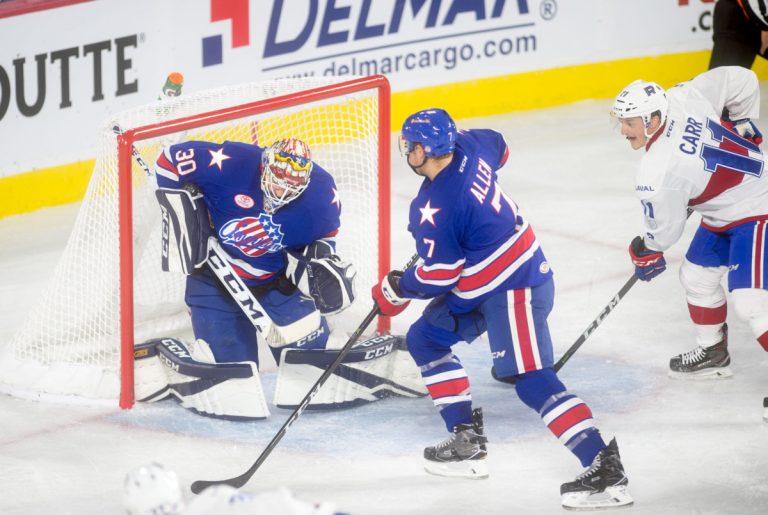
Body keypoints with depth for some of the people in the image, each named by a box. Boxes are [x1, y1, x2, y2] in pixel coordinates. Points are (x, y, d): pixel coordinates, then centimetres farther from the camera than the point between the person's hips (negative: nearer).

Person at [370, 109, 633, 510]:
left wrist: (398, 289, 1)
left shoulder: (433, 209, -25)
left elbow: (440, 275, -18)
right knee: (425, 339, 17)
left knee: (533, 381, -16)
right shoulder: (469, 146, -2)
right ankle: (467, 440, 19)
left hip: (514, 288, -11)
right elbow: (499, 148, 22)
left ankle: (604, 469, -21)